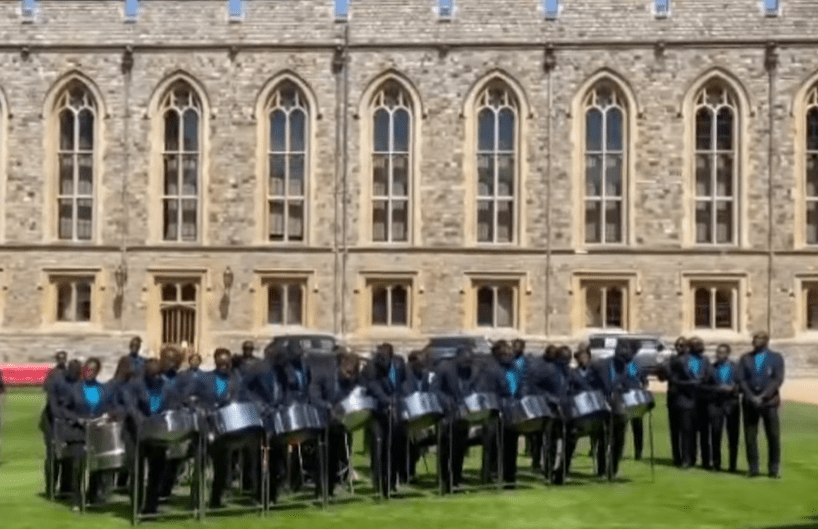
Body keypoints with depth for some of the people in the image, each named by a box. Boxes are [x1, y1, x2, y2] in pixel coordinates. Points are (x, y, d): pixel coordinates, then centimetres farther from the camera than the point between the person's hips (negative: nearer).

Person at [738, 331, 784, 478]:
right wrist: (751, 397, -10)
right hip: (749, 402, 2)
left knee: (773, 436, -3)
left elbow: (778, 380, -3)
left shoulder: (776, 358, 7)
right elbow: (741, 380, 4)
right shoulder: (745, 358, 13)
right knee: (750, 436, -1)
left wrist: (762, 396, -14)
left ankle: (774, 469, 5)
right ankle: (753, 468, 5)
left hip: (769, 401, -2)